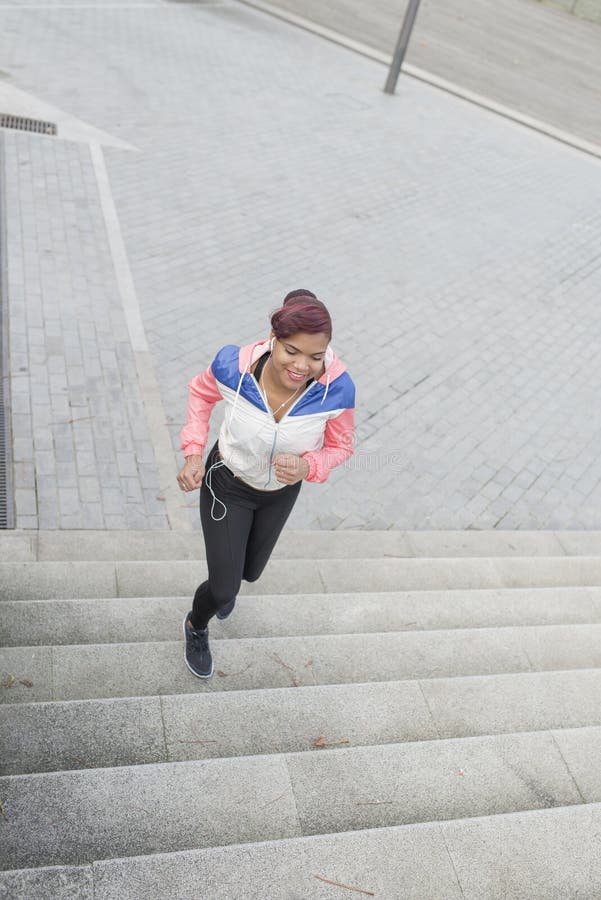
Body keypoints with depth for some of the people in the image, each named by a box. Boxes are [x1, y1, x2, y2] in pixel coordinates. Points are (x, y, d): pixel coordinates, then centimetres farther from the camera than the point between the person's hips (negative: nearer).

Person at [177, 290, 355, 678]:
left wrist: (308, 466, -35)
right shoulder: (234, 365, -34)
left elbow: (340, 446, -14)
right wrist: (194, 452, -18)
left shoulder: (337, 389, -34)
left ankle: (223, 588, 71)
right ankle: (196, 627, 44)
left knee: (250, 571, 29)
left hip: (282, 492, 2)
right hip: (227, 485, -2)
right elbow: (201, 392, -9)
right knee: (224, 589, 3)